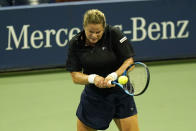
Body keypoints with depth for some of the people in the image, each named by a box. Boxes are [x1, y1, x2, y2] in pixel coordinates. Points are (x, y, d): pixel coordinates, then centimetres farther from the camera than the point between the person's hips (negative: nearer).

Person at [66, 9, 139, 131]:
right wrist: (92, 78, -27)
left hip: (120, 93, -2)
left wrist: (114, 75, -28)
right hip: (93, 96, 2)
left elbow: (129, 61, -11)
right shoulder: (75, 43, -7)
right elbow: (75, 76, -8)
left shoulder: (114, 34, -13)